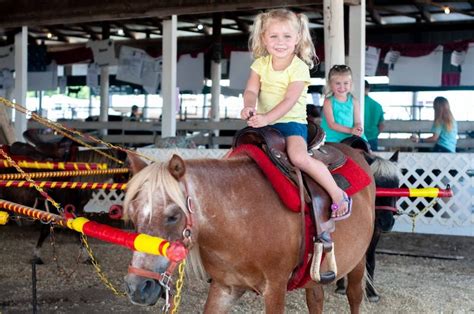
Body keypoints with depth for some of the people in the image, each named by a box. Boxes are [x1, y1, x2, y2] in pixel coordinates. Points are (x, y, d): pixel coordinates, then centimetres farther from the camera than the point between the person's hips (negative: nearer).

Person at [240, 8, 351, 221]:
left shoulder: (299, 68, -8)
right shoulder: (261, 64, 7)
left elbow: (289, 100, -19)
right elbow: (251, 90, -4)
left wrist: (266, 118, -33)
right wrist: (249, 107, -28)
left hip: (292, 122, -6)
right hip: (265, 123, 6)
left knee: (299, 157, -30)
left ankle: (338, 195, -18)